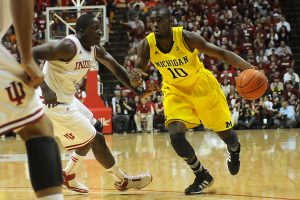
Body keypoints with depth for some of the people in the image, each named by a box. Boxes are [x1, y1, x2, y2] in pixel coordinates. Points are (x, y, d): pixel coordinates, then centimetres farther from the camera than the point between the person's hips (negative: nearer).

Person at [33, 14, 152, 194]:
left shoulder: (95, 49, 2)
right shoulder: (69, 46, -25)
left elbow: (116, 68, 13)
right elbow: (29, 55, -31)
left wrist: (137, 90, 0)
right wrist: (45, 89, -38)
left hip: (66, 99, 10)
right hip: (53, 103, -10)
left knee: (94, 129, 24)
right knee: (96, 138, -2)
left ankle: (69, 176, 30)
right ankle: (122, 180, 16)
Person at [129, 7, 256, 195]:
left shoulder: (186, 38, -28)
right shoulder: (146, 45, -21)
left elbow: (222, 53, -23)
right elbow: (135, 80, -16)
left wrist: (249, 68, -37)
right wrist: (135, 75, -43)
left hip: (202, 86, -1)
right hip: (175, 91, 2)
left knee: (225, 133, 9)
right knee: (176, 136, -19)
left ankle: (234, 150, 49)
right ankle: (202, 176, 5)